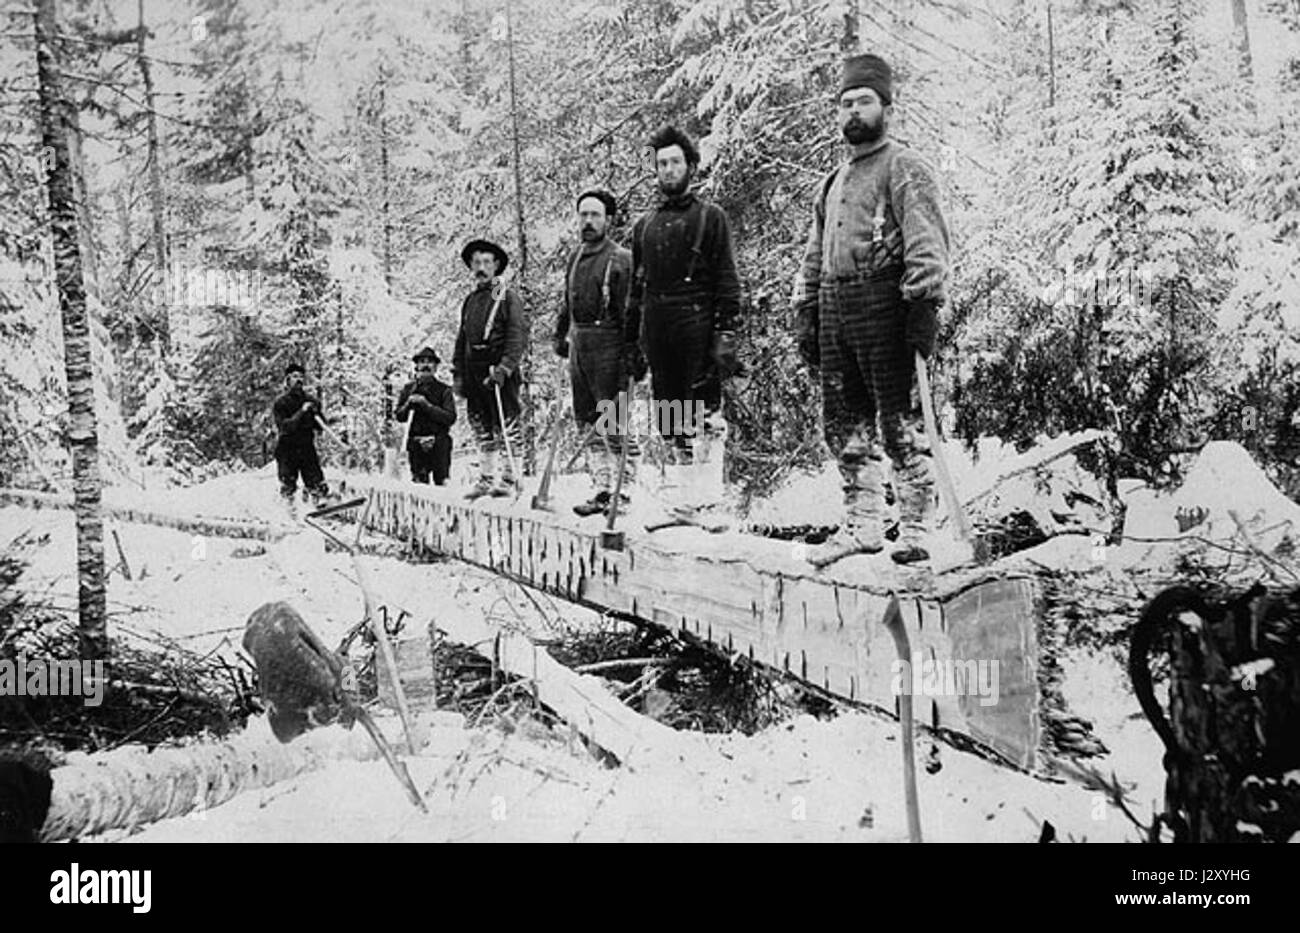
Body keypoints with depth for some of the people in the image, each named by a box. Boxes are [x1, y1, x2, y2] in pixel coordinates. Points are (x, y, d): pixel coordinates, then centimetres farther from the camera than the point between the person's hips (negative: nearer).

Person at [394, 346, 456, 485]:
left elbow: (450, 418, -8)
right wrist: (409, 404, -10)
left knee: (441, 481, -5)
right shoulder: (409, 389, 11)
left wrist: (427, 405, -14)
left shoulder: (444, 390, 3)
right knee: (418, 481, -3)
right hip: (416, 442, 2)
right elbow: (398, 416, 9)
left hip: (439, 442, -2)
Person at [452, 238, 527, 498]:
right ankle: (486, 478, 17)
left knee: (506, 425, -3)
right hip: (474, 372, 6)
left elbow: (518, 336, -11)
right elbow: (461, 338, 20)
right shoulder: (470, 300, 16)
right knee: (481, 427, 10)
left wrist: (503, 368, -20)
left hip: (500, 372, -6)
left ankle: (509, 478, 2)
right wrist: (458, 373, 12)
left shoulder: (508, 297, -3)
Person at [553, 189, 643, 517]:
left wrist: (634, 354, -18)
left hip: (609, 345, -7)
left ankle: (624, 492, 0)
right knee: (591, 424, 9)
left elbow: (631, 311, -13)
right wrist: (561, 335, 22)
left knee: (615, 425, -6)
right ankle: (602, 488, 15)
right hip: (579, 345, 8)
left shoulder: (621, 259, -7)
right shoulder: (575, 257, 15)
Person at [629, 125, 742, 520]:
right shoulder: (644, 226, 19)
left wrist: (725, 334, -12)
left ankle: (709, 503, -8)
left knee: (704, 418, -10)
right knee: (670, 424, 7)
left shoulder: (710, 217, 4)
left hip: (698, 329, -5)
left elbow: (727, 281, -2)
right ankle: (680, 502, 13)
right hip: (657, 335, 5)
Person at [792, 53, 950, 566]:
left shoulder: (904, 169, -1)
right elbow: (814, 256, 25)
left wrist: (923, 308, -20)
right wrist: (805, 315, 18)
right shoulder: (831, 182, 23)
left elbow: (926, 245, -11)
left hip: (883, 304, -8)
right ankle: (862, 524, 17)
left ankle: (915, 528, 0)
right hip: (835, 309, 8)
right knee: (845, 422, 8)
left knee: (900, 419, -6)